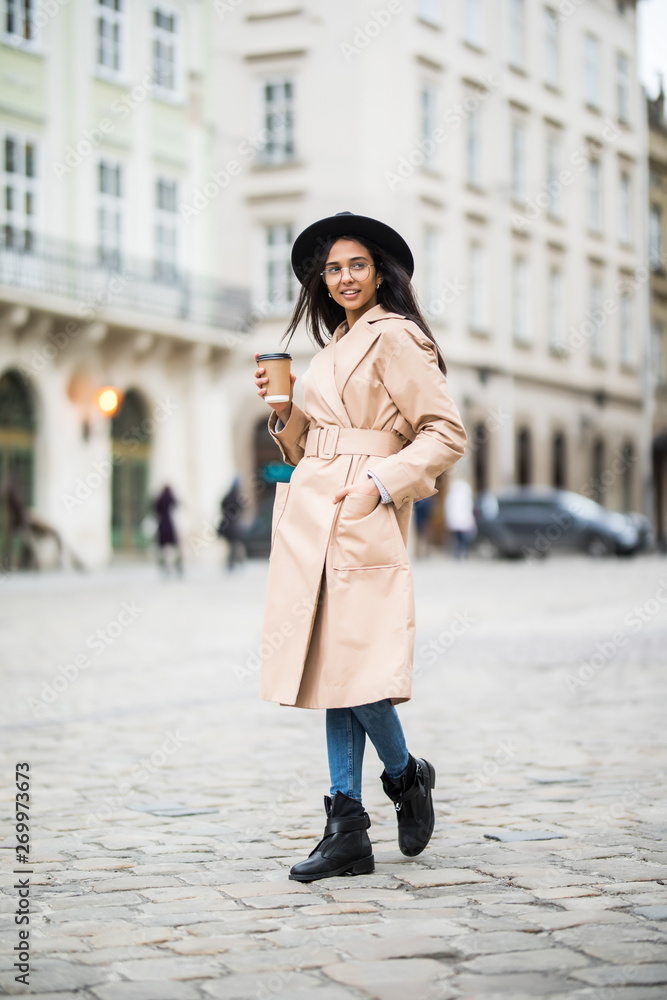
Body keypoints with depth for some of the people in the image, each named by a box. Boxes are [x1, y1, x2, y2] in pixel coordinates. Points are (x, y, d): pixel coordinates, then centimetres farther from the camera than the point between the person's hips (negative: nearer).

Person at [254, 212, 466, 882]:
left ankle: (405, 777, 16)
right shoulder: (336, 345, 20)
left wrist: (381, 483, -16)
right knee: (329, 670, 5)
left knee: (354, 668, -12)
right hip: (313, 521, 8)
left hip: (361, 522, -8)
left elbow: (446, 434, -11)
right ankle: (347, 833, 8)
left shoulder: (394, 338, -6)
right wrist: (283, 408, 7)